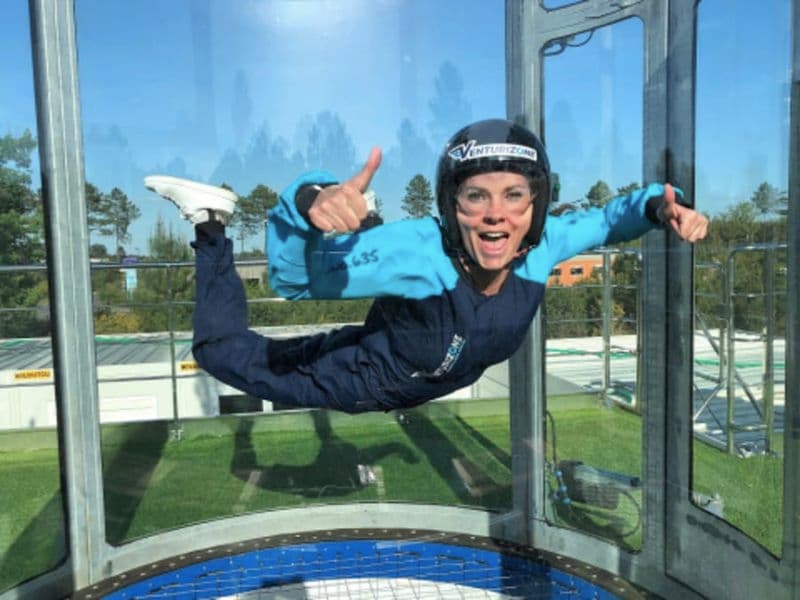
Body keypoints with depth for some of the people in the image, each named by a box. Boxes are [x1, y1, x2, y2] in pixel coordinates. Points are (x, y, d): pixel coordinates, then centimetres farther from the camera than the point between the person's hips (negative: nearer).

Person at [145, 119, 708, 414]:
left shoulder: (540, 249, -27)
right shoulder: (417, 251, -42)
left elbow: (603, 218, -8)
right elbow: (296, 279, -39)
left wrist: (659, 206, -29)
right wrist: (310, 205, -59)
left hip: (435, 381, 5)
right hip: (364, 380, -5)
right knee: (226, 351, -1)